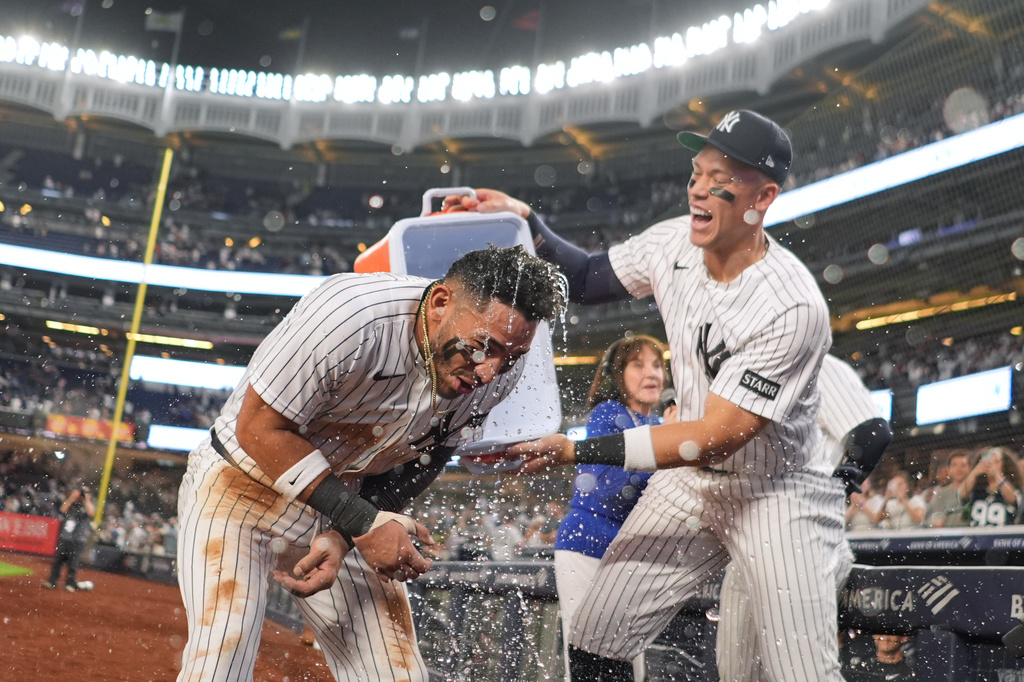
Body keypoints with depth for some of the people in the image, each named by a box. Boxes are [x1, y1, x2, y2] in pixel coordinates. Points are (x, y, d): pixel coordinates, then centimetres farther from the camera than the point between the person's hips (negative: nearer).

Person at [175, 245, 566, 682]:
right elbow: (259, 428, -24)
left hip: (349, 512, 5)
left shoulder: (499, 370, -14)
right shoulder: (347, 315, -33)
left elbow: (419, 464, -2)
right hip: (240, 486, -4)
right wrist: (362, 523, -26)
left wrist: (344, 536, -16)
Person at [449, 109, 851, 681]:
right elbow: (587, 279, 10)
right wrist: (526, 222, -6)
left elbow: (714, 438, -29)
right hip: (692, 478, 6)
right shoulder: (674, 244, -8)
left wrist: (578, 451, -31)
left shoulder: (795, 308, -28)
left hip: (779, 490, -5)